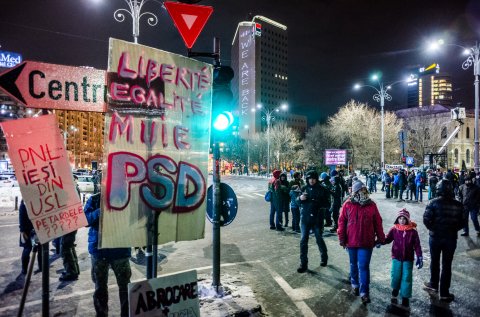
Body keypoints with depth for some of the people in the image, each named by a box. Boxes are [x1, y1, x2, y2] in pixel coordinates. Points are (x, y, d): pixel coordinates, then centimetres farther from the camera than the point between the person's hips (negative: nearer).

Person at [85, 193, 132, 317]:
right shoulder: (94, 199, 1)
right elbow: (85, 219, -8)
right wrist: (100, 211, -23)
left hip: (120, 249, -1)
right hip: (99, 249, 2)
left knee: (125, 285, 5)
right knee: (100, 286, 16)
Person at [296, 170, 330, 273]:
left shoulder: (322, 190, -5)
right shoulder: (304, 188, 2)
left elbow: (327, 204, -5)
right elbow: (298, 201, 10)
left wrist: (318, 202, -24)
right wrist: (300, 198, -13)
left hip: (317, 218, -2)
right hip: (305, 218, 2)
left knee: (319, 239, 13)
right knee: (303, 240, 1)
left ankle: (324, 257, 40)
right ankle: (303, 263, 11)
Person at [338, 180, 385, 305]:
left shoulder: (371, 205, -3)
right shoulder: (347, 204, -7)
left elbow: (378, 223, 2)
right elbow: (342, 222, -4)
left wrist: (380, 238, 4)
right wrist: (342, 238, -4)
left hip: (366, 242, -1)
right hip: (351, 242, 1)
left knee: (363, 267, -2)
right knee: (353, 265, 19)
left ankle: (364, 293, 7)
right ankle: (355, 284, 39)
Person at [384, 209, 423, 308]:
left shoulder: (413, 231, -6)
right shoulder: (394, 229, -5)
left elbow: (417, 245, -3)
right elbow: (387, 239, 0)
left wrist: (419, 257, -7)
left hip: (408, 259, -1)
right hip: (396, 257, 1)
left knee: (406, 278, 1)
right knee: (396, 276, 5)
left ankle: (405, 298, 14)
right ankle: (395, 291, 33)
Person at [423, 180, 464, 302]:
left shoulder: (434, 202, -13)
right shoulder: (458, 205, -6)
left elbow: (426, 219, -17)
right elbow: (461, 222, -2)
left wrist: (432, 228, 2)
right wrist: (452, 230, 14)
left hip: (435, 237, -1)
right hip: (451, 238, 1)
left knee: (434, 261, 18)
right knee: (447, 265, 8)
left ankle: (434, 284, 33)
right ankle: (444, 293, 13)